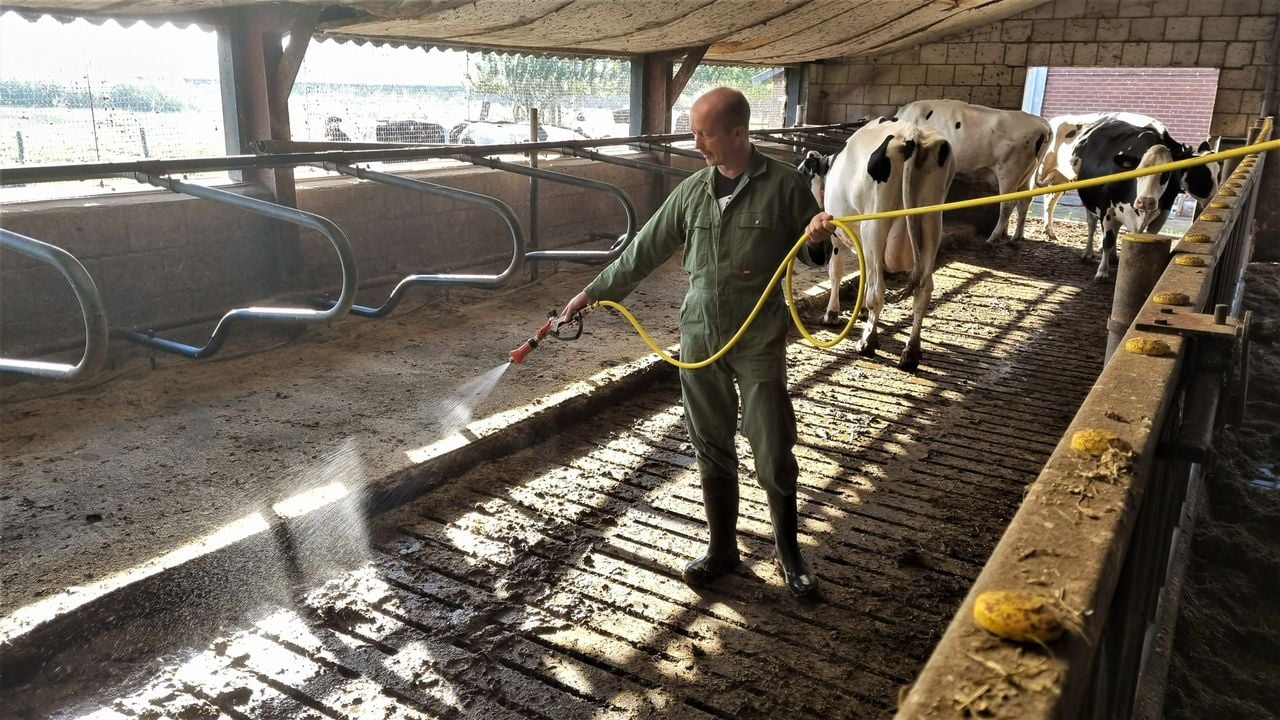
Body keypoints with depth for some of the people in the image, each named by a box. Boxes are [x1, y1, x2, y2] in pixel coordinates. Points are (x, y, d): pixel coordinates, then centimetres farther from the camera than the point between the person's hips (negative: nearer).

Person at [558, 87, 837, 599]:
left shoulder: (783, 184, -7)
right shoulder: (691, 191, 4)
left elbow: (812, 254, 1)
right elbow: (645, 251, 10)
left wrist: (819, 240, -22)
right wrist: (593, 292, 12)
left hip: (760, 342, -3)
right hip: (698, 339, 4)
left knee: (774, 452, 3)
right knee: (712, 449, 11)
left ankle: (788, 551, 23)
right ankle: (722, 548, 27)